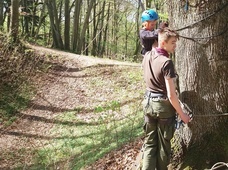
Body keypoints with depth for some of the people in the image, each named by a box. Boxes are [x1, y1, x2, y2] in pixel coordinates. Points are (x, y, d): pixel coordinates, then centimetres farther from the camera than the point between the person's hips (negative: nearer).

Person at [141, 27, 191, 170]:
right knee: (163, 144, 10)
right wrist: (181, 114, -10)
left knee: (149, 142, 13)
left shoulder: (147, 56, 0)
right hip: (163, 105, -7)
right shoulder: (167, 62, -22)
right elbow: (171, 95, -21)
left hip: (148, 103, 7)